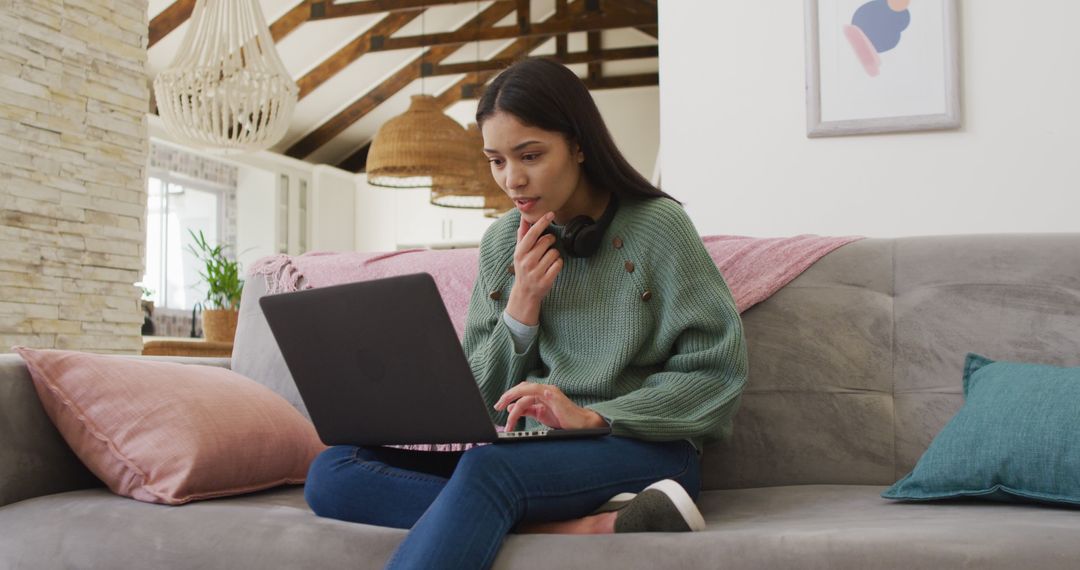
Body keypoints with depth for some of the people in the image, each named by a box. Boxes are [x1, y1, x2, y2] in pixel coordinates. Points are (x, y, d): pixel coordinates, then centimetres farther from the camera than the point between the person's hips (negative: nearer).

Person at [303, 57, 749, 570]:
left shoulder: (657, 225, 0)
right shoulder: (501, 243, 12)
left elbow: (717, 372, -6)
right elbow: (483, 398, 12)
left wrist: (594, 417, -18)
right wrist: (523, 303, -4)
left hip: (641, 449, -6)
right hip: (525, 450, 6)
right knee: (331, 474, -20)